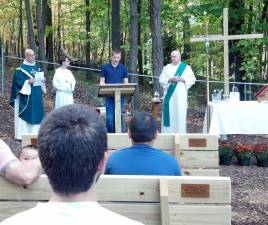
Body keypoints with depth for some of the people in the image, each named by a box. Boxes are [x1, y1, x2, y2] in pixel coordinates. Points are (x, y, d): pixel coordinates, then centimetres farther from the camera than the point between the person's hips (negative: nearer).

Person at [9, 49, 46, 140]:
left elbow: (41, 77, 19)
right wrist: (28, 82, -25)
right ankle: (23, 134, 4)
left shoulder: (37, 67, 12)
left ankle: (35, 132, 19)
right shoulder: (20, 68, -8)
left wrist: (42, 80, -4)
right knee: (25, 114, -3)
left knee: (36, 113, 10)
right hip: (25, 96, -7)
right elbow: (18, 82, -13)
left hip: (37, 96, 7)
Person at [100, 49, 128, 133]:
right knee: (110, 118, -5)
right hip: (109, 96, -2)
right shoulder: (105, 67, 4)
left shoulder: (123, 68, 9)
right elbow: (102, 81, 6)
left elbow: (126, 82, 9)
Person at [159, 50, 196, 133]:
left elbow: (192, 79, 4)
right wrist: (170, 79, -13)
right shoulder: (167, 67, 9)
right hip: (169, 94, 1)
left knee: (180, 114, -4)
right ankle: (167, 133, 5)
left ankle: (180, 133, 4)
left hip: (180, 95, -1)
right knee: (169, 113, -1)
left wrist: (182, 79, -12)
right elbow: (161, 79, 5)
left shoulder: (186, 67, 6)